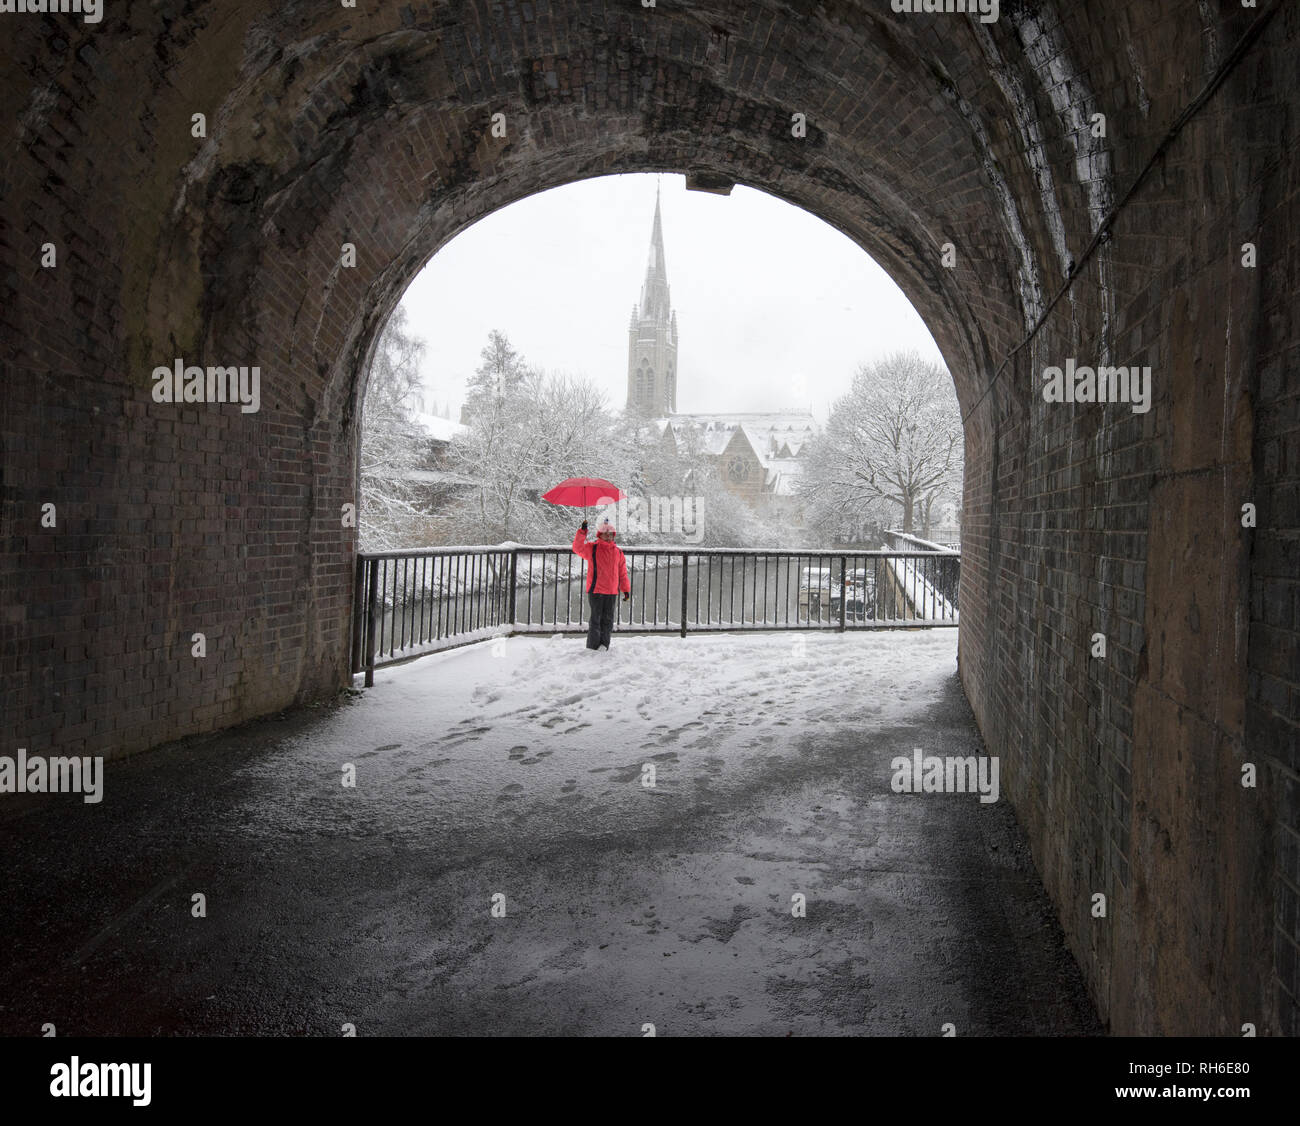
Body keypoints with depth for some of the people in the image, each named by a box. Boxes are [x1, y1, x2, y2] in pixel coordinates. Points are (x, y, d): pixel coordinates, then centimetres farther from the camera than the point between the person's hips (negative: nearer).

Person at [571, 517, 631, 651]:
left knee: (608, 620, 9)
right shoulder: (592, 548, 0)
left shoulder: (618, 552, 12)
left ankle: (603, 645, 19)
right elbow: (578, 548, -18)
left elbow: (622, 573, 15)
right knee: (595, 620, -1)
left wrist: (626, 589, 12)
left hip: (612, 592, 4)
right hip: (595, 591, -4)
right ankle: (593, 647, 6)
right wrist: (582, 532, -25)